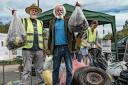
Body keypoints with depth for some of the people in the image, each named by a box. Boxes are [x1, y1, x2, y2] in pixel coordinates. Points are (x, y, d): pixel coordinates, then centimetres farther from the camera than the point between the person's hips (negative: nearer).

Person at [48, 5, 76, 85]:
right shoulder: (52, 22, 11)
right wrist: (50, 47, 4)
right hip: (56, 48, 2)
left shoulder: (68, 20, 6)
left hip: (67, 47, -2)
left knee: (69, 68, 3)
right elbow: (50, 36, 9)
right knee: (55, 68, 9)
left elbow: (72, 34, 1)